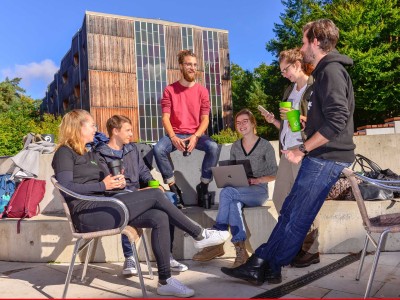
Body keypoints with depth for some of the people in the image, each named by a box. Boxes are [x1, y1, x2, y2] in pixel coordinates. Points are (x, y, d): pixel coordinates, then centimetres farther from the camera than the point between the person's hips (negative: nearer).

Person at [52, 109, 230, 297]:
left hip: (100, 210, 8)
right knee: (155, 195, -17)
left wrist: (118, 183, -2)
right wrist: (102, 186, -17)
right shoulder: (64, 153, 0)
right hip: (88, 215, -8)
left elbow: (108, 180, 21)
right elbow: (66, 187, -16)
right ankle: (199, 235, -4)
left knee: (159, 217, -14)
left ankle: (165, 281, -11)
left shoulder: (90, 155, 25)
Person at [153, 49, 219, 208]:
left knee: (213, 147, -30)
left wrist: (195, 137, -19)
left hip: (196, 134, 1)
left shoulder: (202, 91, 5)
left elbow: (205, 119, -1)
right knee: (158, 149, -30)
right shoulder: (170, 90, 3)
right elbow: (165, 117, -4)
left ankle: (203, 187, -12)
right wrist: (173, 138, -21)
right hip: (175, 134, 0)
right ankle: (174, 188, -15)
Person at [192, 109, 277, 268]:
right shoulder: (235, 147, 15)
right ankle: (240, 250, -33)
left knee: (227, 192, -33)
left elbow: (274, 174, 1)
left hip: (258, 191, -4)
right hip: (238, 191, 4)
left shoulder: (265, 146, 1)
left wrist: (257, 180, -15)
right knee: (233, 204, -35)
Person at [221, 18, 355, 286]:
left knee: (297, 217, 0)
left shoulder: (332, 71, -13)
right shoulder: (327, 71, 19)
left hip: (325, 159, -10)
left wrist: (302, 150, -18)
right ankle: (261, 265, 16)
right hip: (320, 157, 10)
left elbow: (337, 121, -24)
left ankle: (266, 269, 12)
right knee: (290, 211, 9)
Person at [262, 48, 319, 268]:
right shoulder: (290, 91, 19)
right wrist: (274, 121, 5)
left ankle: (311, 251, 12)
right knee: (280, 198, 10)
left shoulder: (315, 88, -4)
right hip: (287, 150, 8)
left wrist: (298, 117, -19)